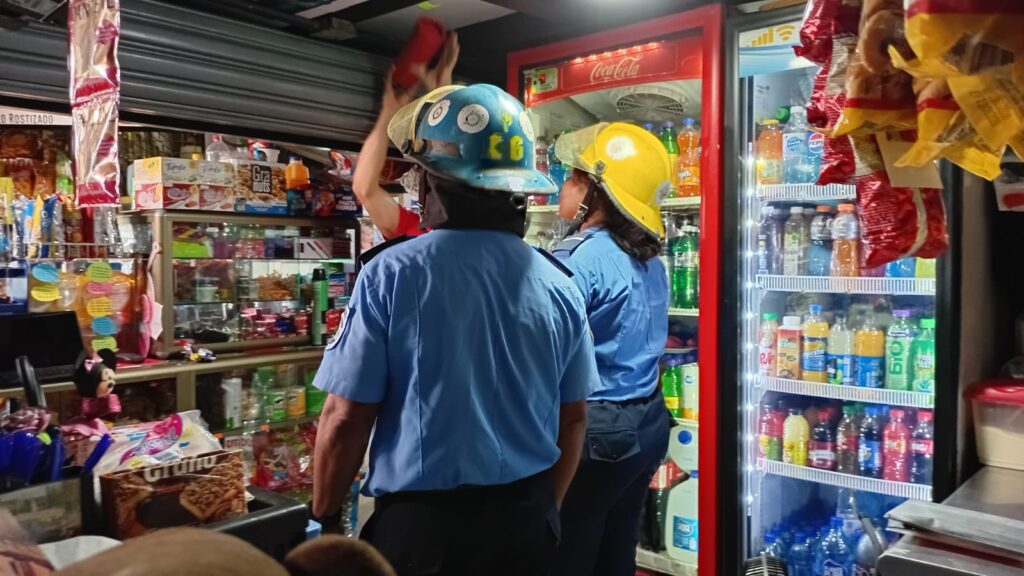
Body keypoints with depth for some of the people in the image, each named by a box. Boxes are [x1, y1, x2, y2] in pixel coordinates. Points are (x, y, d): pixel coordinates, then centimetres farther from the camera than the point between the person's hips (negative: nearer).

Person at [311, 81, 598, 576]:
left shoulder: (392, 273, -15)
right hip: (525, 519, 4)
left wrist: (323, 517, 3)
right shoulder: (558, 284, -4)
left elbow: (345, 417, -13)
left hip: (423, 520, -3)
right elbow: (573, 418, 5)